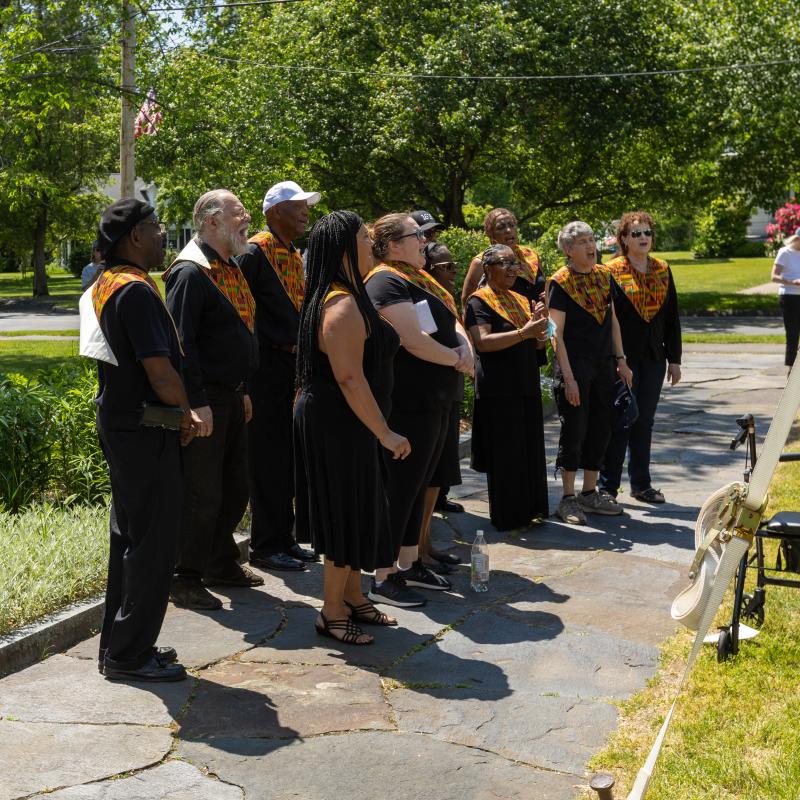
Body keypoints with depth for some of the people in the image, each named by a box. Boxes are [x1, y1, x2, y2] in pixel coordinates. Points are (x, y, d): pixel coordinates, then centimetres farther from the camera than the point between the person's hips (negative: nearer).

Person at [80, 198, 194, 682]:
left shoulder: (104, 287, 12)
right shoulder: (136, 289, -19)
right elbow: (160, 371, -23)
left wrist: (175, 412, 14)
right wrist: (185, 415, -6)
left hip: (118, 421, 10)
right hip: (145, 429, -10)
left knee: (128, 535, 17)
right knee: (154, 542, -1)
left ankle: (119, 645, 27)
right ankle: (130, 654, 7)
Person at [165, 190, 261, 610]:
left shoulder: (231, 269, 15)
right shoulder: (190, 272, -15)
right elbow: (181, 343, -20)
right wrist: (197, 402, -23)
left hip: (232, 397, 9)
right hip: (205, 401, -9)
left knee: (234, 488, 17)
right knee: (201, 494, -2)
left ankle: (221, 563, 32)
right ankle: (185, 580, 10)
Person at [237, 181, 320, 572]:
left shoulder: (295, 256, 16)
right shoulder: (255, 251, -11)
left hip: (292, 365, 9)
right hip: (266, 367, -9)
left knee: (287, 458, 14)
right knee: (267, 459, -2)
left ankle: (283, 539, 25)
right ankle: (265, 547, 7)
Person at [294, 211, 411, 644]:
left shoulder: (343, 299, 13)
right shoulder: (344, 306, -21)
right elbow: (350, 378, -26)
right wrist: (384, 433, -24)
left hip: (337, 422, 11)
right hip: (337, 424, -11)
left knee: (354, 510, 18)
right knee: (346, 514, 0)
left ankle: (352, 597, 32)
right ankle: (333, 612, 12)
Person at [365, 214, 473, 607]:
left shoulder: (420, 279, 16)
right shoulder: (387, 282, -15)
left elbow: (452, 322, 14)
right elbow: (413, 340, -24)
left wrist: (464, 345, -8)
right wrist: (457, 358, -10)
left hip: (435, 400, 10)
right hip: (409, 403, -10)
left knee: (419, 485, 16)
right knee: (402, 488, -4)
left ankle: (409, 564, 28)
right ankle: (384, 579, 4)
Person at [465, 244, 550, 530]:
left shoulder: (521, 301, 16)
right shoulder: (479, 301, -6)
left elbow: (537, 345, 17)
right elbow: (482, 342, -20)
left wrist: (539, 326, -5)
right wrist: (523, 333, -24)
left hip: (526, 386, 7)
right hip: (498, 388, -7)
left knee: (530, 450, 9)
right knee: (505, 453, -2)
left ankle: (529, 510, 20)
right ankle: (506, 517, 9)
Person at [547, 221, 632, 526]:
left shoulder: (604, 276, 9)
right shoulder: (560, 283, -10)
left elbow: (613, 321, 16)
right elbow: (557, 334, -12)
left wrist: (620, 360, 10)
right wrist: (568, 378, -17)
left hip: (603, 364, 6)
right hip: (575, 365, -6)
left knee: (600, 430, 10)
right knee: (574, 430, -2)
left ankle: (590, 493, 21)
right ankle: (568, 498, 7)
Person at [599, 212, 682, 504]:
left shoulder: (662, 270, 10)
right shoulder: (611, 272, -5)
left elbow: (672, 318, 12)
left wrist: (674, 359, 9)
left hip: (653, 359, 5)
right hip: (622, 358, -5)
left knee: (644, 423, 11)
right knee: (620, 423, -1)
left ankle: (641, 485, 21)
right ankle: (608, 486, 7)